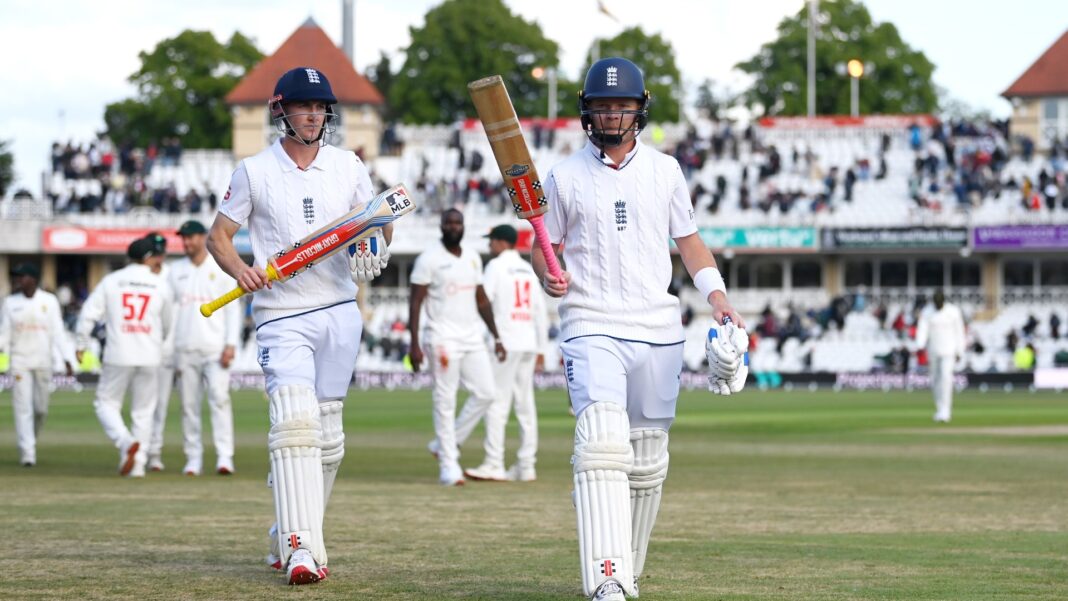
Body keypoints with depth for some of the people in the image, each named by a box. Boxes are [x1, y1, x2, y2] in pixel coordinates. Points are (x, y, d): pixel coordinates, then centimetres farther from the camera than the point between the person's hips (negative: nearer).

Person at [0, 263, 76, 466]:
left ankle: (29, 440, 32)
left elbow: (58, 333, -2)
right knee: (23, 408, -7)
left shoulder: (49, 301, 0)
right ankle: (27, 452, -7)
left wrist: (67, 360, -9)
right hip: (19, 361, 0)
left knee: (41, 408, 5)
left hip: (43, 361, 0)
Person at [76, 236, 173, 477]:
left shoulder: (110, 281, 1)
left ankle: (125, 441, -18)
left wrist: (81, 345, 7)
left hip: (118, 356, -1)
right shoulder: (160, 285, 4)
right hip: (150, 357, 1)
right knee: (143, 411, 11)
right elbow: (167, 324, 15)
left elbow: (89, 314, -4)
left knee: (106, 403, 9)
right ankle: (138, 464, 7)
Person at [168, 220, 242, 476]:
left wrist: (231, 344, -9)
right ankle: (193, 458, 7)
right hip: (185, 349, 3)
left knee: (220, 399, -14)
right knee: (189, 404, 2)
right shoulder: (175, 271, 12)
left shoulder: (221, 268, 5)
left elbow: (233, 307, 2)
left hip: (215, 348, -3)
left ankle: (224, 457, -17)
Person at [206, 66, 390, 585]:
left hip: (339, 313, 4)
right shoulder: (255, 171, 2)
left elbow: (380, 223, 17)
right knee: (295, 420, -21)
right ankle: (301, 548, -28)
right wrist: (239, 269, -14)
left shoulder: (348, 166, 9)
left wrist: (373, 245, -6)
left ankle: (286, 539, 23)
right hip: (281, 316, -4)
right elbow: (218, 235, 6)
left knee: (327, 435, 7)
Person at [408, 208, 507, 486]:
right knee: (445, 400, -5)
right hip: (442, 338, -6)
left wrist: (497, 338, 13)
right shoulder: (429, 259, -6)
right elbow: (415, 301, -8)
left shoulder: (473, 258, 13)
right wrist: (414, 343, -16)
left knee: (485, 393, 0)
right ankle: (448, 464, 0)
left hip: (472, 338, 6)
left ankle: (445, 444, 14)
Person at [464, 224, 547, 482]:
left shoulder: (496, 266, -4)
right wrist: (541, 348, 19)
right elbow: (540, 311, 17)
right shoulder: (529, 270, 16)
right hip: (528, 343, 7)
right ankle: (526, 466, 7)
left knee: (497, 402, -9)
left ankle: (494, 465, -14)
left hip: (504, 342, -7)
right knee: (525, 405, 8)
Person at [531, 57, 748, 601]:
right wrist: (548, 278, -12)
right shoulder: (565, 177, 6)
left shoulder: (664, 170, 11)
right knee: (602, 443, -22)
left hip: (657, 329, 3)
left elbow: (688, 240, 16)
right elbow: (544, 247, 11)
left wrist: (717, 297, 2)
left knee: (648, 463, 6)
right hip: (591, 326, -3)